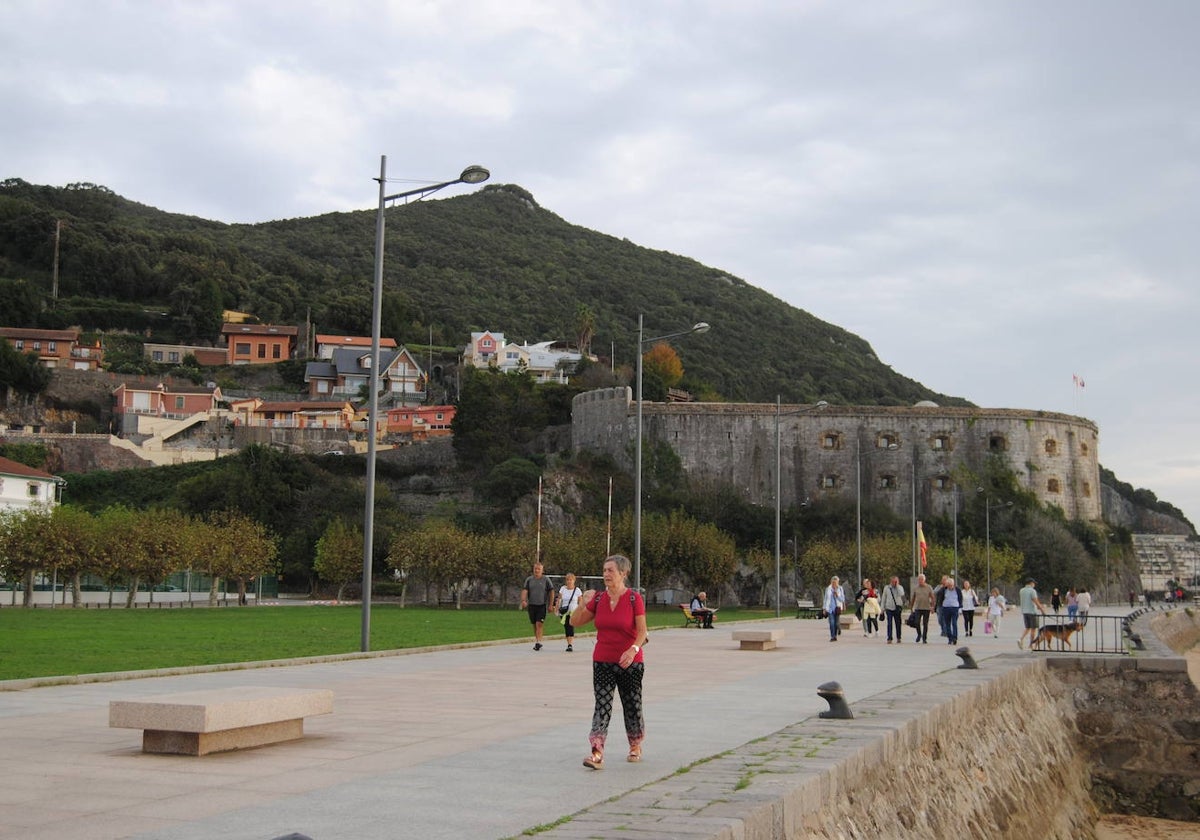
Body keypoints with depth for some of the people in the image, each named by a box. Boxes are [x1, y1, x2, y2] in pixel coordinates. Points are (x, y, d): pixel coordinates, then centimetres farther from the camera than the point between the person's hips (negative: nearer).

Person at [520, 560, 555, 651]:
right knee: (534, 625, 11)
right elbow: (524, 591, 2)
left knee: (539, 624, -14)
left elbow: (551, 592, 5)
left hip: (542, 605, -3)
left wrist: (550, 605, 1)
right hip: (531, 605, 3)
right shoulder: (529, 579, 7)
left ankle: (538, 642, -16)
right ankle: (536, 641, 22)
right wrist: (523, 601, -15)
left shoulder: (546, 580, 1)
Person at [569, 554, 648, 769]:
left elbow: (642, 631, -13)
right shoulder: (598, 599, 2)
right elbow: (576, 622, 7)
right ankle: (597, 753, -14)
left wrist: (633, 649, -30)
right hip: (602, 662, 2)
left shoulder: (634, 598, -9)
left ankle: (635, 747, 32)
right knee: (602, 705, -7)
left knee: (632, 705, 10)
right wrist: (583, 604, -9)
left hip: (630, 662, -2)